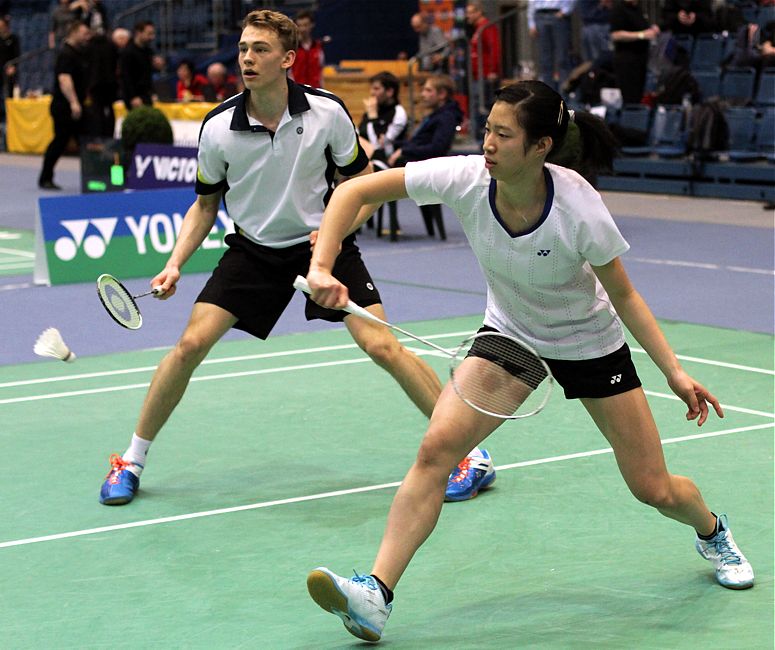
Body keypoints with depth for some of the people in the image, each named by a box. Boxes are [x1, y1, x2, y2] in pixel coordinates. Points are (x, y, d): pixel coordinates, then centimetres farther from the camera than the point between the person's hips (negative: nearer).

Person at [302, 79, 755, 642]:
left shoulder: (579, 209, -31)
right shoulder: (466, 179, -26)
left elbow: (624, 295, -16)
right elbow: (355, 191, -21)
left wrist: (676, 373, -18)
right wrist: (322, 268, -33)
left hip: (590, 343, -2)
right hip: (509, 335, 2)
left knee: (656, 491, 3)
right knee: (436, 449, -20)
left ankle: (712, 530, 40)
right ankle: (376, 594, -20)